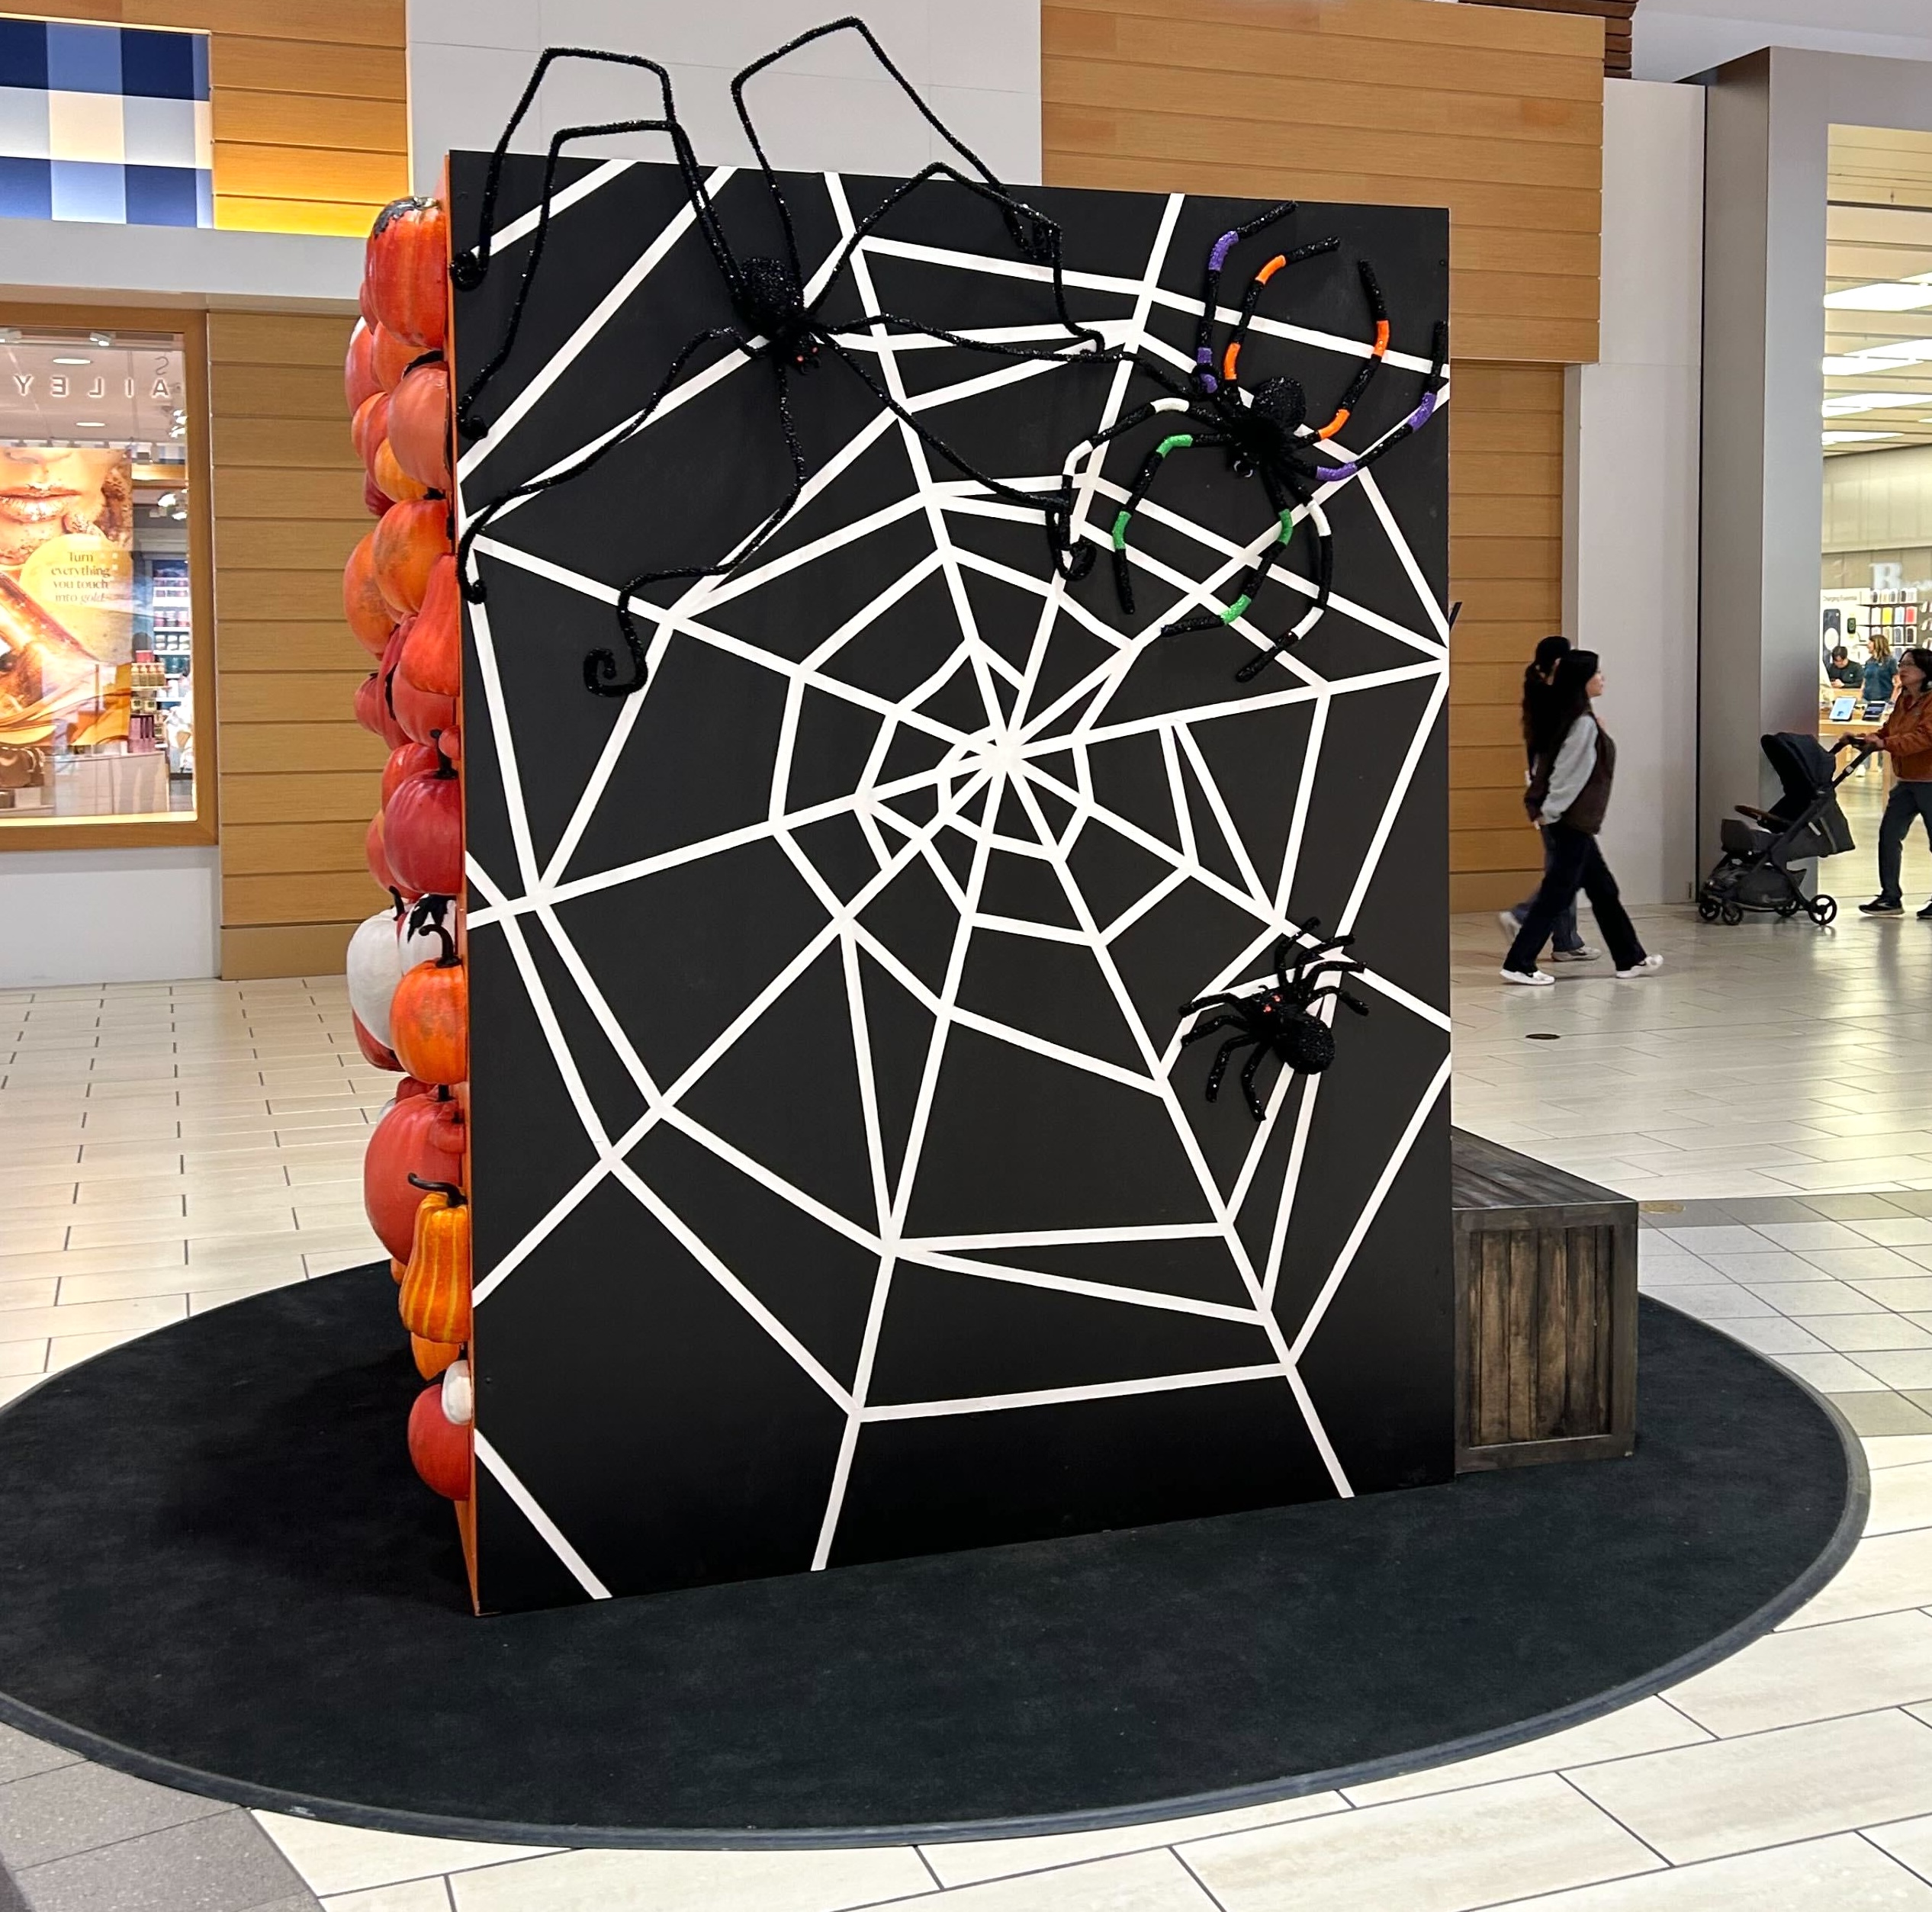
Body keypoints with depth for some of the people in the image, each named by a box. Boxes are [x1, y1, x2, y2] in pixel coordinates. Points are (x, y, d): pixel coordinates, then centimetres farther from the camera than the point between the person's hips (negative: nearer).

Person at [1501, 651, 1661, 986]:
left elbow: (1550, 766, 13)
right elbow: (1568, 775, -20)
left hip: (1575, 822, 10)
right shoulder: (1584, 724, -18)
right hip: (1573, 820, -10)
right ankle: (1519, 964, -2)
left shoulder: (1572, 719, 11)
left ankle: (1630, 958, 24)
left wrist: (1546, 810, 11)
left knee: (1603, 888, 15)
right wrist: (1549, 813, -13)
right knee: (1557, 893, -5)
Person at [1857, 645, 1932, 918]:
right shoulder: (1904, 699, 12)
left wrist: (1885, 744, -30)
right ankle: (1890, 898, 13)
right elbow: (1890, 729, 17)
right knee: (1889, 836, 6)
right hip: (1906, 781, 9)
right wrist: (1872, 738, -2)